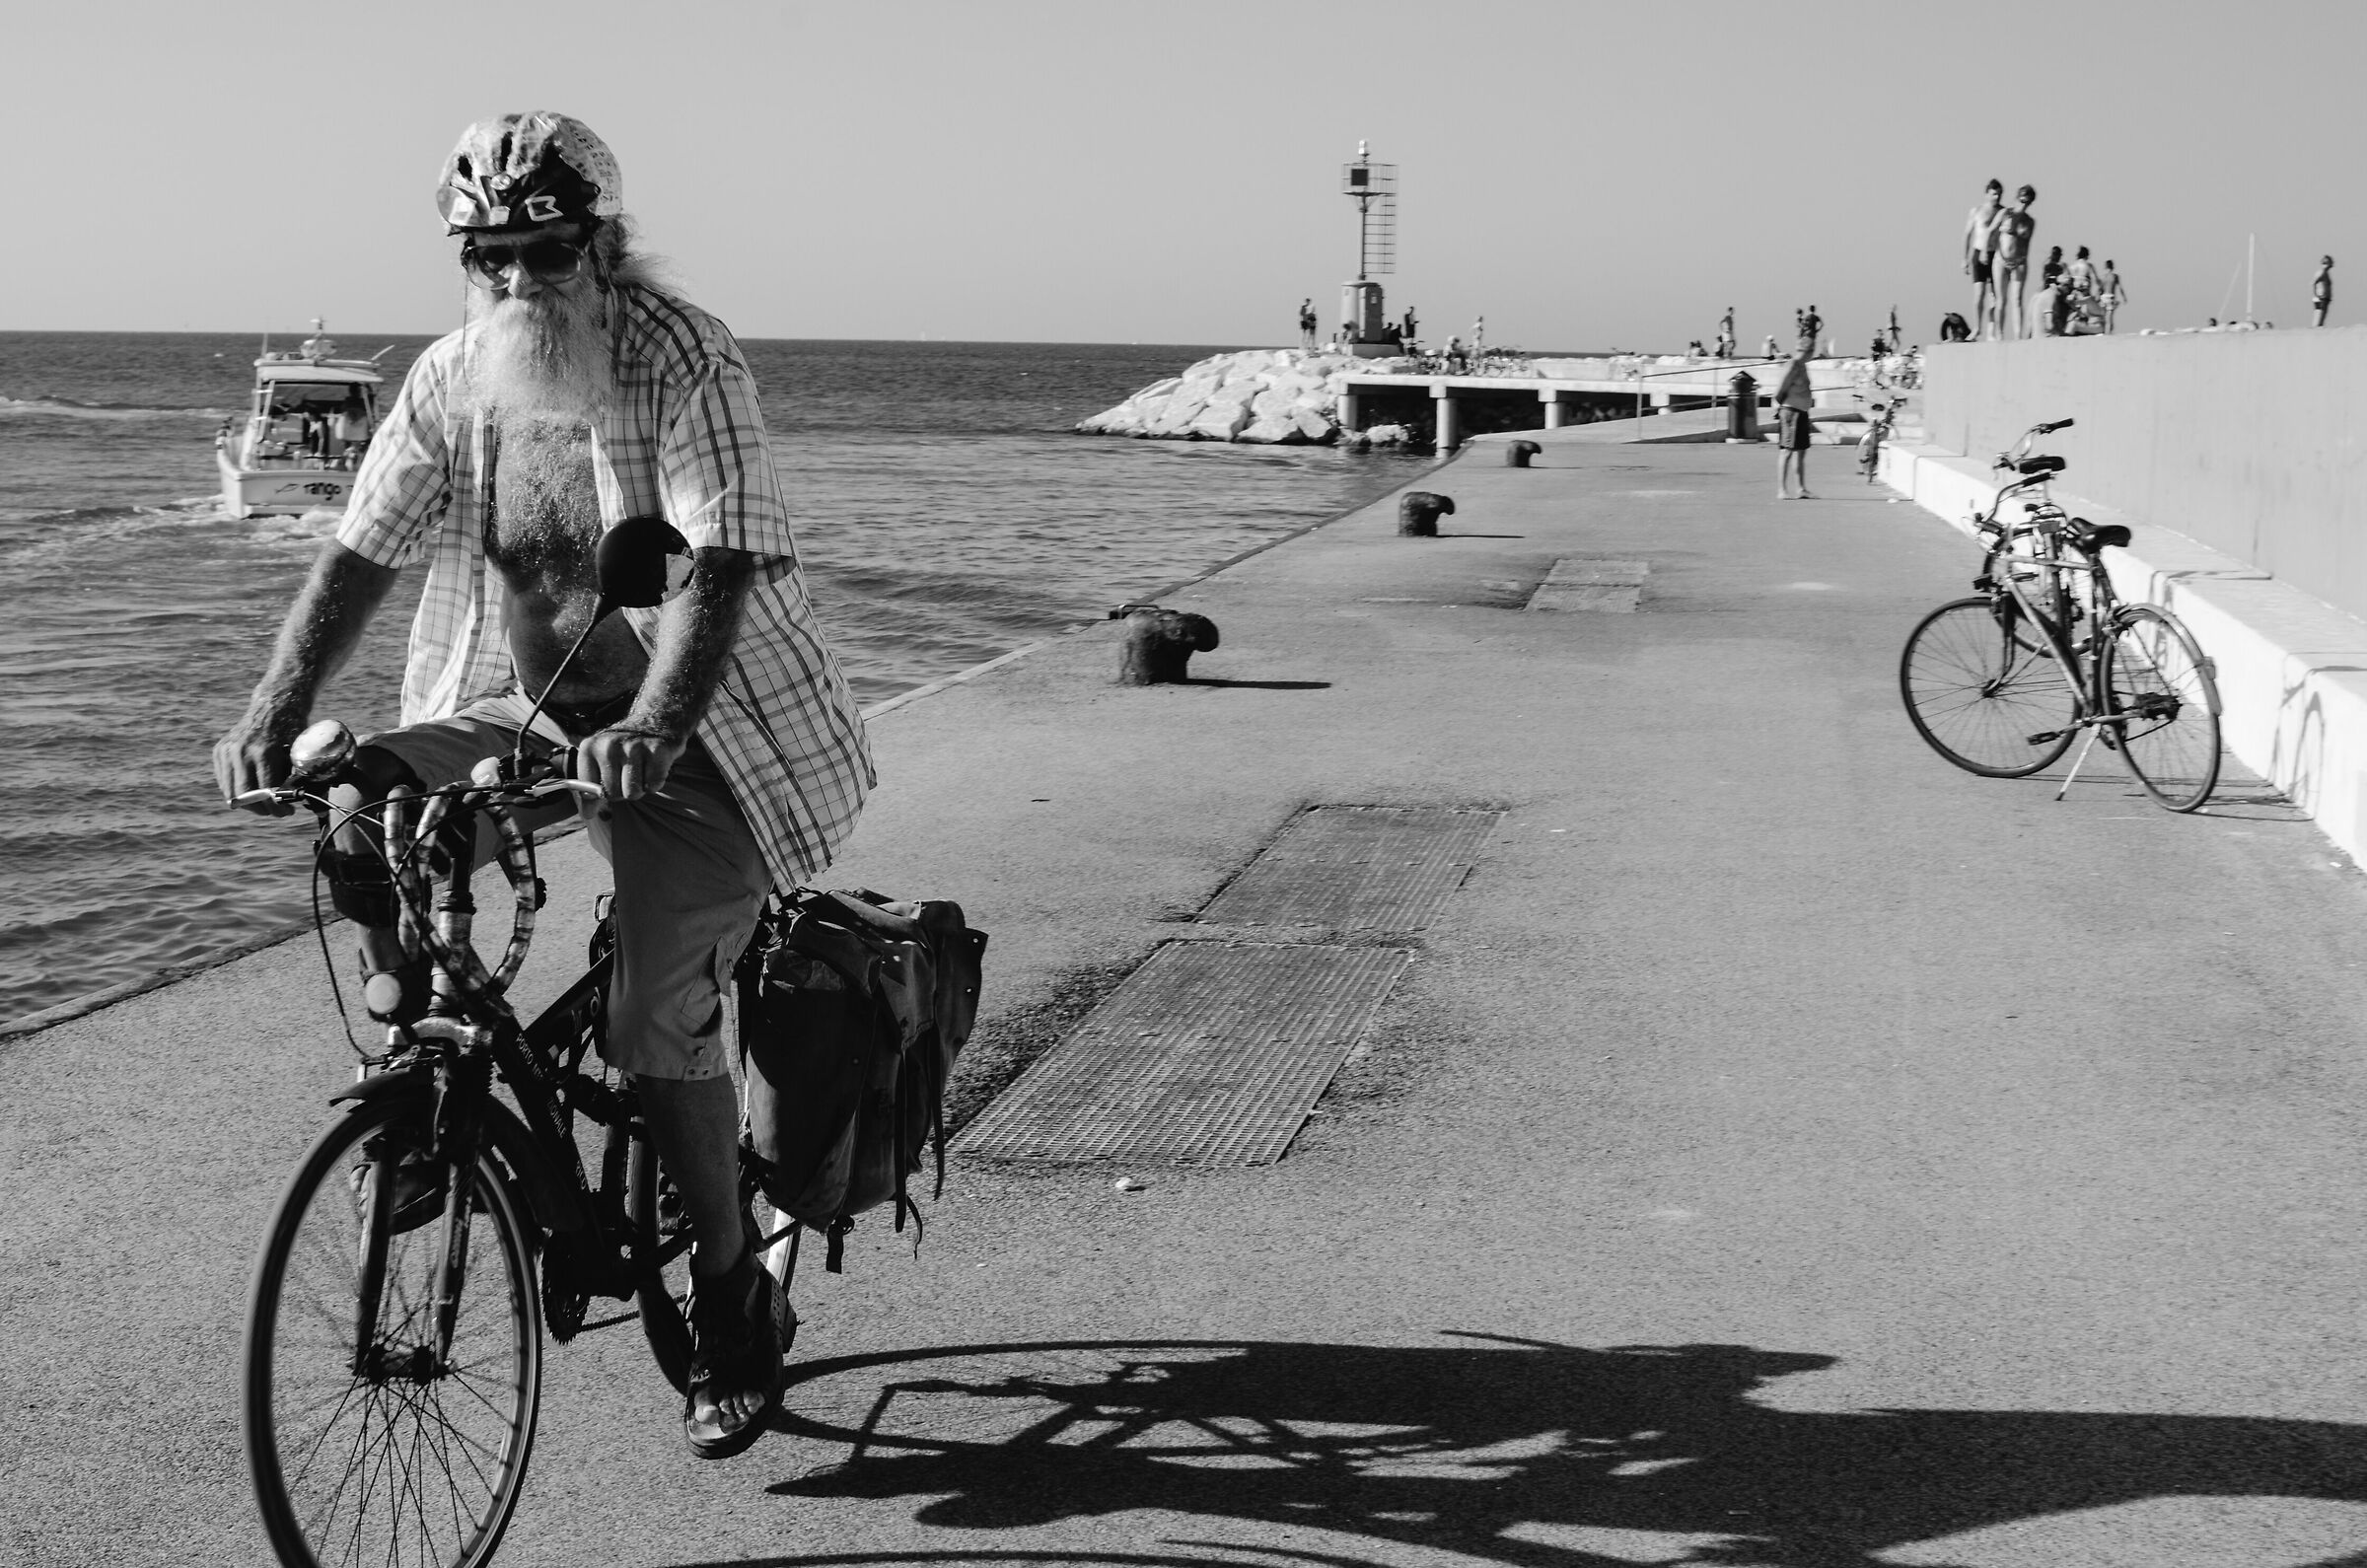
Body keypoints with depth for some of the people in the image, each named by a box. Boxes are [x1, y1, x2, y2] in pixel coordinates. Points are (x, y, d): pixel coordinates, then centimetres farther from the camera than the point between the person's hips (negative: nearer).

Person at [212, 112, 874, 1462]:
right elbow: (361, 553, -4)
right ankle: (417, 1037, 7)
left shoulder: (689, 364, -17)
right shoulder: (451, 382, -2)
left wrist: (653, 728, -43)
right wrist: (277, 713, -18)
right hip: (519, 706, 5)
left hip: (693, 734, -5)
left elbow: (716, 564, -28)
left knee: (660, 1021, -14)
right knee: (361, 815, -22)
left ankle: (733, 1298, 8)